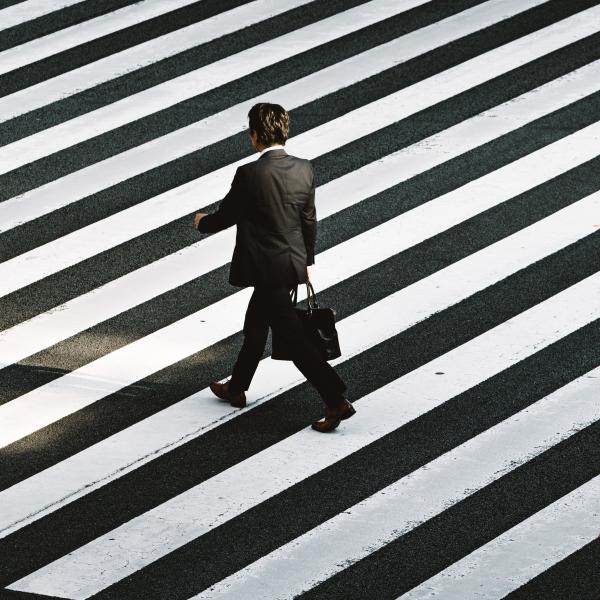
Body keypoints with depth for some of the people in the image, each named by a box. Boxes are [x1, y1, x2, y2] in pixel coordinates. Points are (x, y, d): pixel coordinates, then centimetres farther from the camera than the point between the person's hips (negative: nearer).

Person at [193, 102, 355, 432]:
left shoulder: (249, 175, -22)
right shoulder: (304, 170, -2)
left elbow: (224, 217, -9)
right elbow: (309, 221, 8)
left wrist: (202, 222, 13)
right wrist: (306, 261, 20)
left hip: (268, 270, -8)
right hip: (293, 263, 8)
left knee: (293, 336, -3)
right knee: (255, 325, 24)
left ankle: (337, 401, -8)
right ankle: (236, 388, 40)